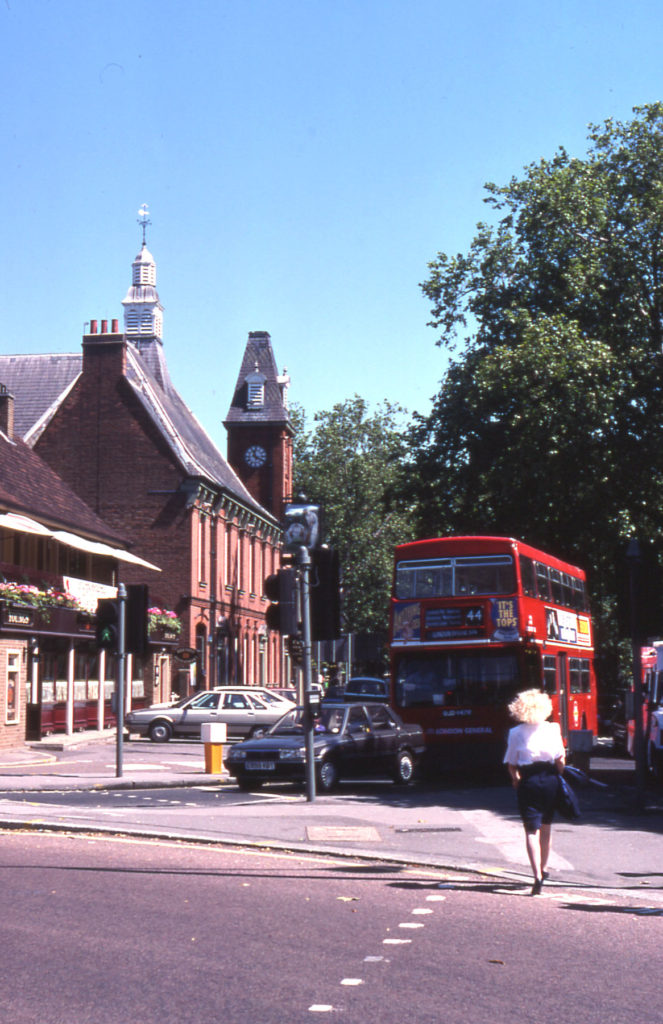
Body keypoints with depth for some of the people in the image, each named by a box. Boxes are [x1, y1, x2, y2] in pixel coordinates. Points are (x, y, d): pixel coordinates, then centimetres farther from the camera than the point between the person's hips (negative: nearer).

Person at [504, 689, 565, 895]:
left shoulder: (516, 733, -4)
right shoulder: (553, 729, -2)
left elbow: (511, 764, -2)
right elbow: (560, 760, -3)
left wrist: (516, 782, 13)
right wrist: (558, 778, 13)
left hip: (528, 782, -2)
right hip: (550, 780, 2)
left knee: (531, 830, -1)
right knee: (546, 825, 20)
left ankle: (537, 875, -15)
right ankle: (543, 868, 35)